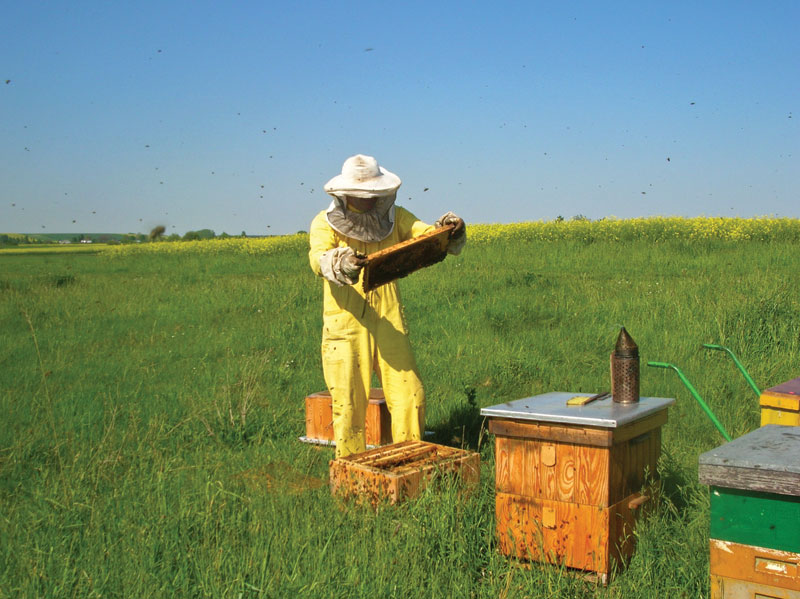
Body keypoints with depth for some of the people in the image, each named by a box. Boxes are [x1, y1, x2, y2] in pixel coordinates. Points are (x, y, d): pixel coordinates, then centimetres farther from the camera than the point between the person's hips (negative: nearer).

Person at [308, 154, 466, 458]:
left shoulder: (394, 217, 6)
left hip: (389, 323, 3)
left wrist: (450, 229, -28)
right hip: (346, 327, -2)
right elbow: (319, 258, -21)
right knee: (349, 404, 1)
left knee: (410, 396, 2)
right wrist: (340, 263, -45)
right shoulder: (325, 223, -3)